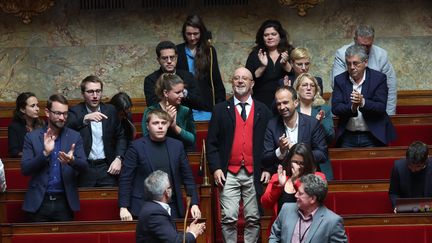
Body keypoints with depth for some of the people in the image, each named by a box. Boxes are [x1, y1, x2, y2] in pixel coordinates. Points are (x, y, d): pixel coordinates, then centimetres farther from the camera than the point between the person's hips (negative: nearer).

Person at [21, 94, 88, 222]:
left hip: (64, 202, 1)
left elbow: (83, 167, -4)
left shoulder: (75, 137, 5)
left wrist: (72, 160, -27)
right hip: (39, 202, -1)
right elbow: (25, 169, -4)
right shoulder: (32, 137, 2)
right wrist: (45, 153, -19)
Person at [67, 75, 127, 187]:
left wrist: (118, 159, -1)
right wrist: (85, 118, -34)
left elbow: (121, 137, 14)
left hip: (107, 169, 3)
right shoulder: (75, 111, -1)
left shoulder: (110, 110, 9)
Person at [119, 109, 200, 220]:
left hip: (172, 208, 3)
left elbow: (188, 177, 11)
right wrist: (123, 208, -9)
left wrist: (194, 204, 3)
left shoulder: (177, 146, 8)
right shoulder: (136, 146, -2)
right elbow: (125, 179, -3)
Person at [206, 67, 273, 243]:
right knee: (229, 218, -6)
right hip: (229, 174, -1)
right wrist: (216, 168, -5)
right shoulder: (221, 110, 8)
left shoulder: (263, 111, 11)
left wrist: (268, 169, -1)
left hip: (255, 174, 1)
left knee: (253, 218, 2)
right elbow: (211, 142, 5)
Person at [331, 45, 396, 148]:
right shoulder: (340, 80, 4)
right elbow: (335, 108, -5)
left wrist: (362, 102, -28)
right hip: (347, 137, 2)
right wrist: (352, 108, -24)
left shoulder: (379, 78, -3)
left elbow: (381, 108, -10)